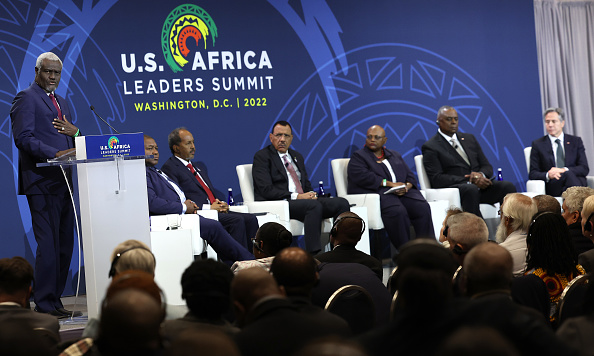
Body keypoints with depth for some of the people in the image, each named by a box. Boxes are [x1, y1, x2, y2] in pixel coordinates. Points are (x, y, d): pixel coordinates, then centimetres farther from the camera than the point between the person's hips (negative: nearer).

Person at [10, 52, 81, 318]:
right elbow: (23, 138, -13)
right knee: (49, 244, -9)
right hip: (42, 181, -8)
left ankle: (54, 301, 13)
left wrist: (75, 132, 0)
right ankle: (45, 305, -4)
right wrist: (56, 154, -23)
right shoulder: (26, 98, -2)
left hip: (63, 180, 8)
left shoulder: (62, 102, 24)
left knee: (65, 244, 7)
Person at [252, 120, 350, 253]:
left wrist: (311, 194, -1)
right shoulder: (262, 157, 1)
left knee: (341, 203, -16)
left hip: (303, 199, 7)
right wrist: (296, 196, -17)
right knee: (314, 206, -36)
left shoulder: (297, 156, 25)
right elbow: (266, 190, -10)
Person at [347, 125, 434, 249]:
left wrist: (406, 186, -6)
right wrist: (390, 184, -14)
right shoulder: (358, 157, 10)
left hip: (402, 192, 5)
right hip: (375, 192, -5)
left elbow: (410, 176, 20)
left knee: (422, 208, -26)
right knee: (397, 211, -37)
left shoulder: (395, 156, 28)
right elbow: (363, 177, -9)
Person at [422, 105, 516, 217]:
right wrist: (469, 181, -17)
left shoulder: (469, 139, 24)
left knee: (508, 187, -22)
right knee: (471, 189, -39)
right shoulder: (430, 147, 5)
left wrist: (481, 174, -7)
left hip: (481, 186, 6)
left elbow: (487, 166, 20)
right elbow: (436, 179, -8)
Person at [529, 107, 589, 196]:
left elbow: (584, 169, 8)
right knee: (568, 174, -34)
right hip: (552, 187, -1)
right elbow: (532, 174, 8)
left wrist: (564, 170, -12)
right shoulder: (538, 144, 14)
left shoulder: (576, 141, 18)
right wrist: (548, 175, -16)